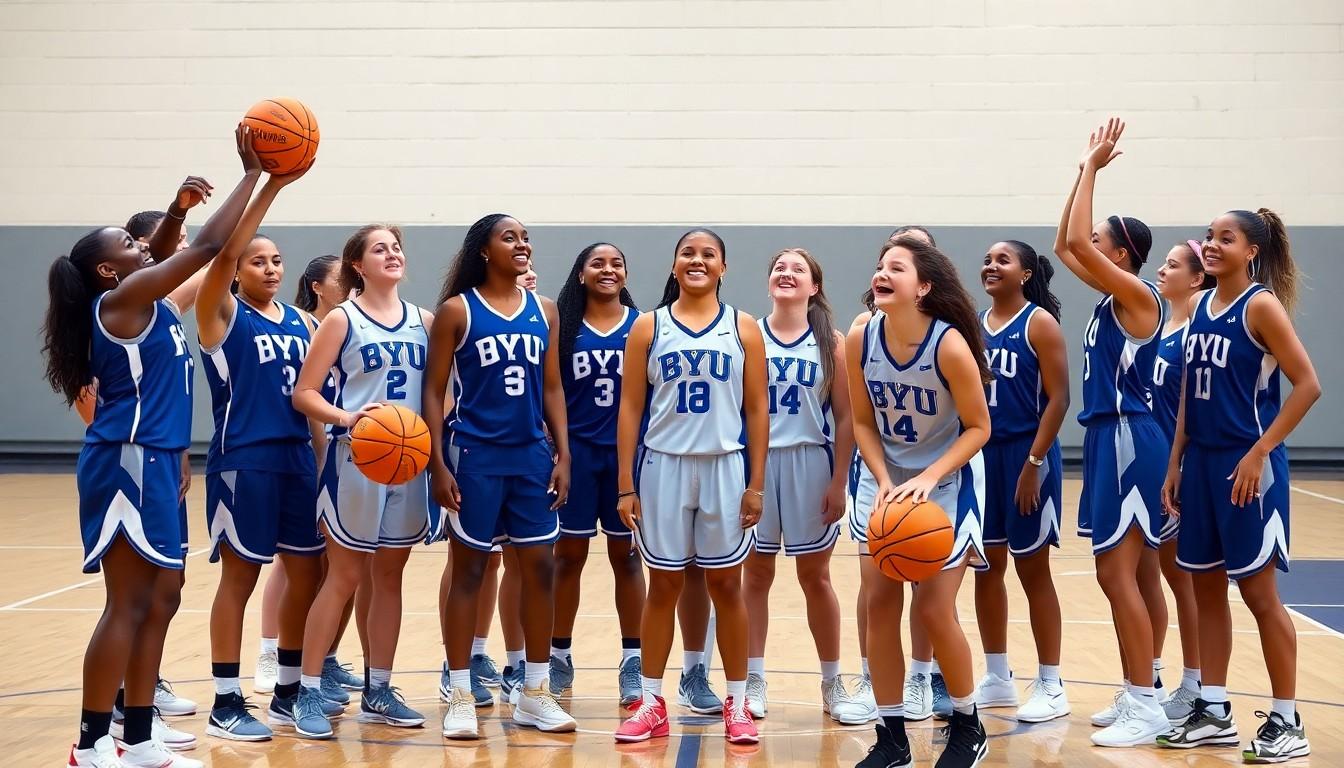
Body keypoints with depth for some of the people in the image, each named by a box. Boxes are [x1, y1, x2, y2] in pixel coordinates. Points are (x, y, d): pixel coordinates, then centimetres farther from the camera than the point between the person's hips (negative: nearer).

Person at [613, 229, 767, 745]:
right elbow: (630, 407, 2)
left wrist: (756, 483, -3)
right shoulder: (648, 327, 3)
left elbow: (757, 410, 2)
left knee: (726, 586, 6)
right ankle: (652, 703, 14)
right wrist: (625, 484, -3)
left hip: (725, 468, 0)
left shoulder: (743, 328, 3)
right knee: (663, 586, 7)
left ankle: (737, 703, 14)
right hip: (663, 467, 0)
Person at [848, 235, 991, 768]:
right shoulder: (861, 339, -12)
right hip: (884, 479, 4)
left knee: (933, 609, -4)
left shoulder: (950, 344, -24)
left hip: (945, 484, -4)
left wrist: (928, 478, -27)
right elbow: (863, 422, -1)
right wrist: (883, 480, -15)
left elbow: (978, 428, -16)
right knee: (880, 602, 2)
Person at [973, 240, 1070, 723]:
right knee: (986, 567, 10)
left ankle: (1050, 686, 9)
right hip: (981, 454, 6)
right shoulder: (974, 325, 10)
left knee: (1032, 570, 0)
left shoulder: (1039, 323, -8)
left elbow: (1058, 398, -13)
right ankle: (997, 678, 21)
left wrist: (1033, 463, -18)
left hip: (1025, 455, -6)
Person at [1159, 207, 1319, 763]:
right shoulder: (1198, 306, 10)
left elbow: (1308, 385, -16)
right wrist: (1176, 463, 12)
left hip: (1246, 465, -7)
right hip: (1201, 462, 7)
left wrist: (1260, 451, -19)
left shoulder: (1262, 306, -11)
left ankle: (1287, 722, 6)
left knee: (1259, 591, -3)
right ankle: (1213, 712, 20)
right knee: (1206, 587, 11)